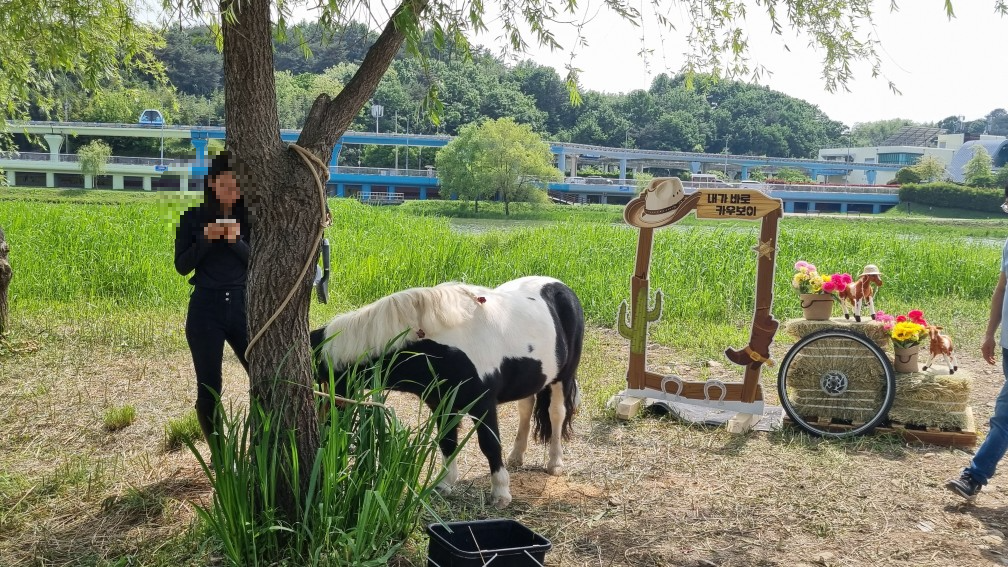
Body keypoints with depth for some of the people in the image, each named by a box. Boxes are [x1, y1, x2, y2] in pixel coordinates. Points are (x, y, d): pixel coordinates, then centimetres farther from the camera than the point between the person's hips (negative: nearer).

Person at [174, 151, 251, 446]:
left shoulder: (250, 218, 4)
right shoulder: (193, 218, 1)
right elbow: (182, 266, -3)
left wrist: (237, 242, -19)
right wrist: (205, 239, -18)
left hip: (243, 305, 1)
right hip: (205, 309, -1)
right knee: (209, 388, 4)